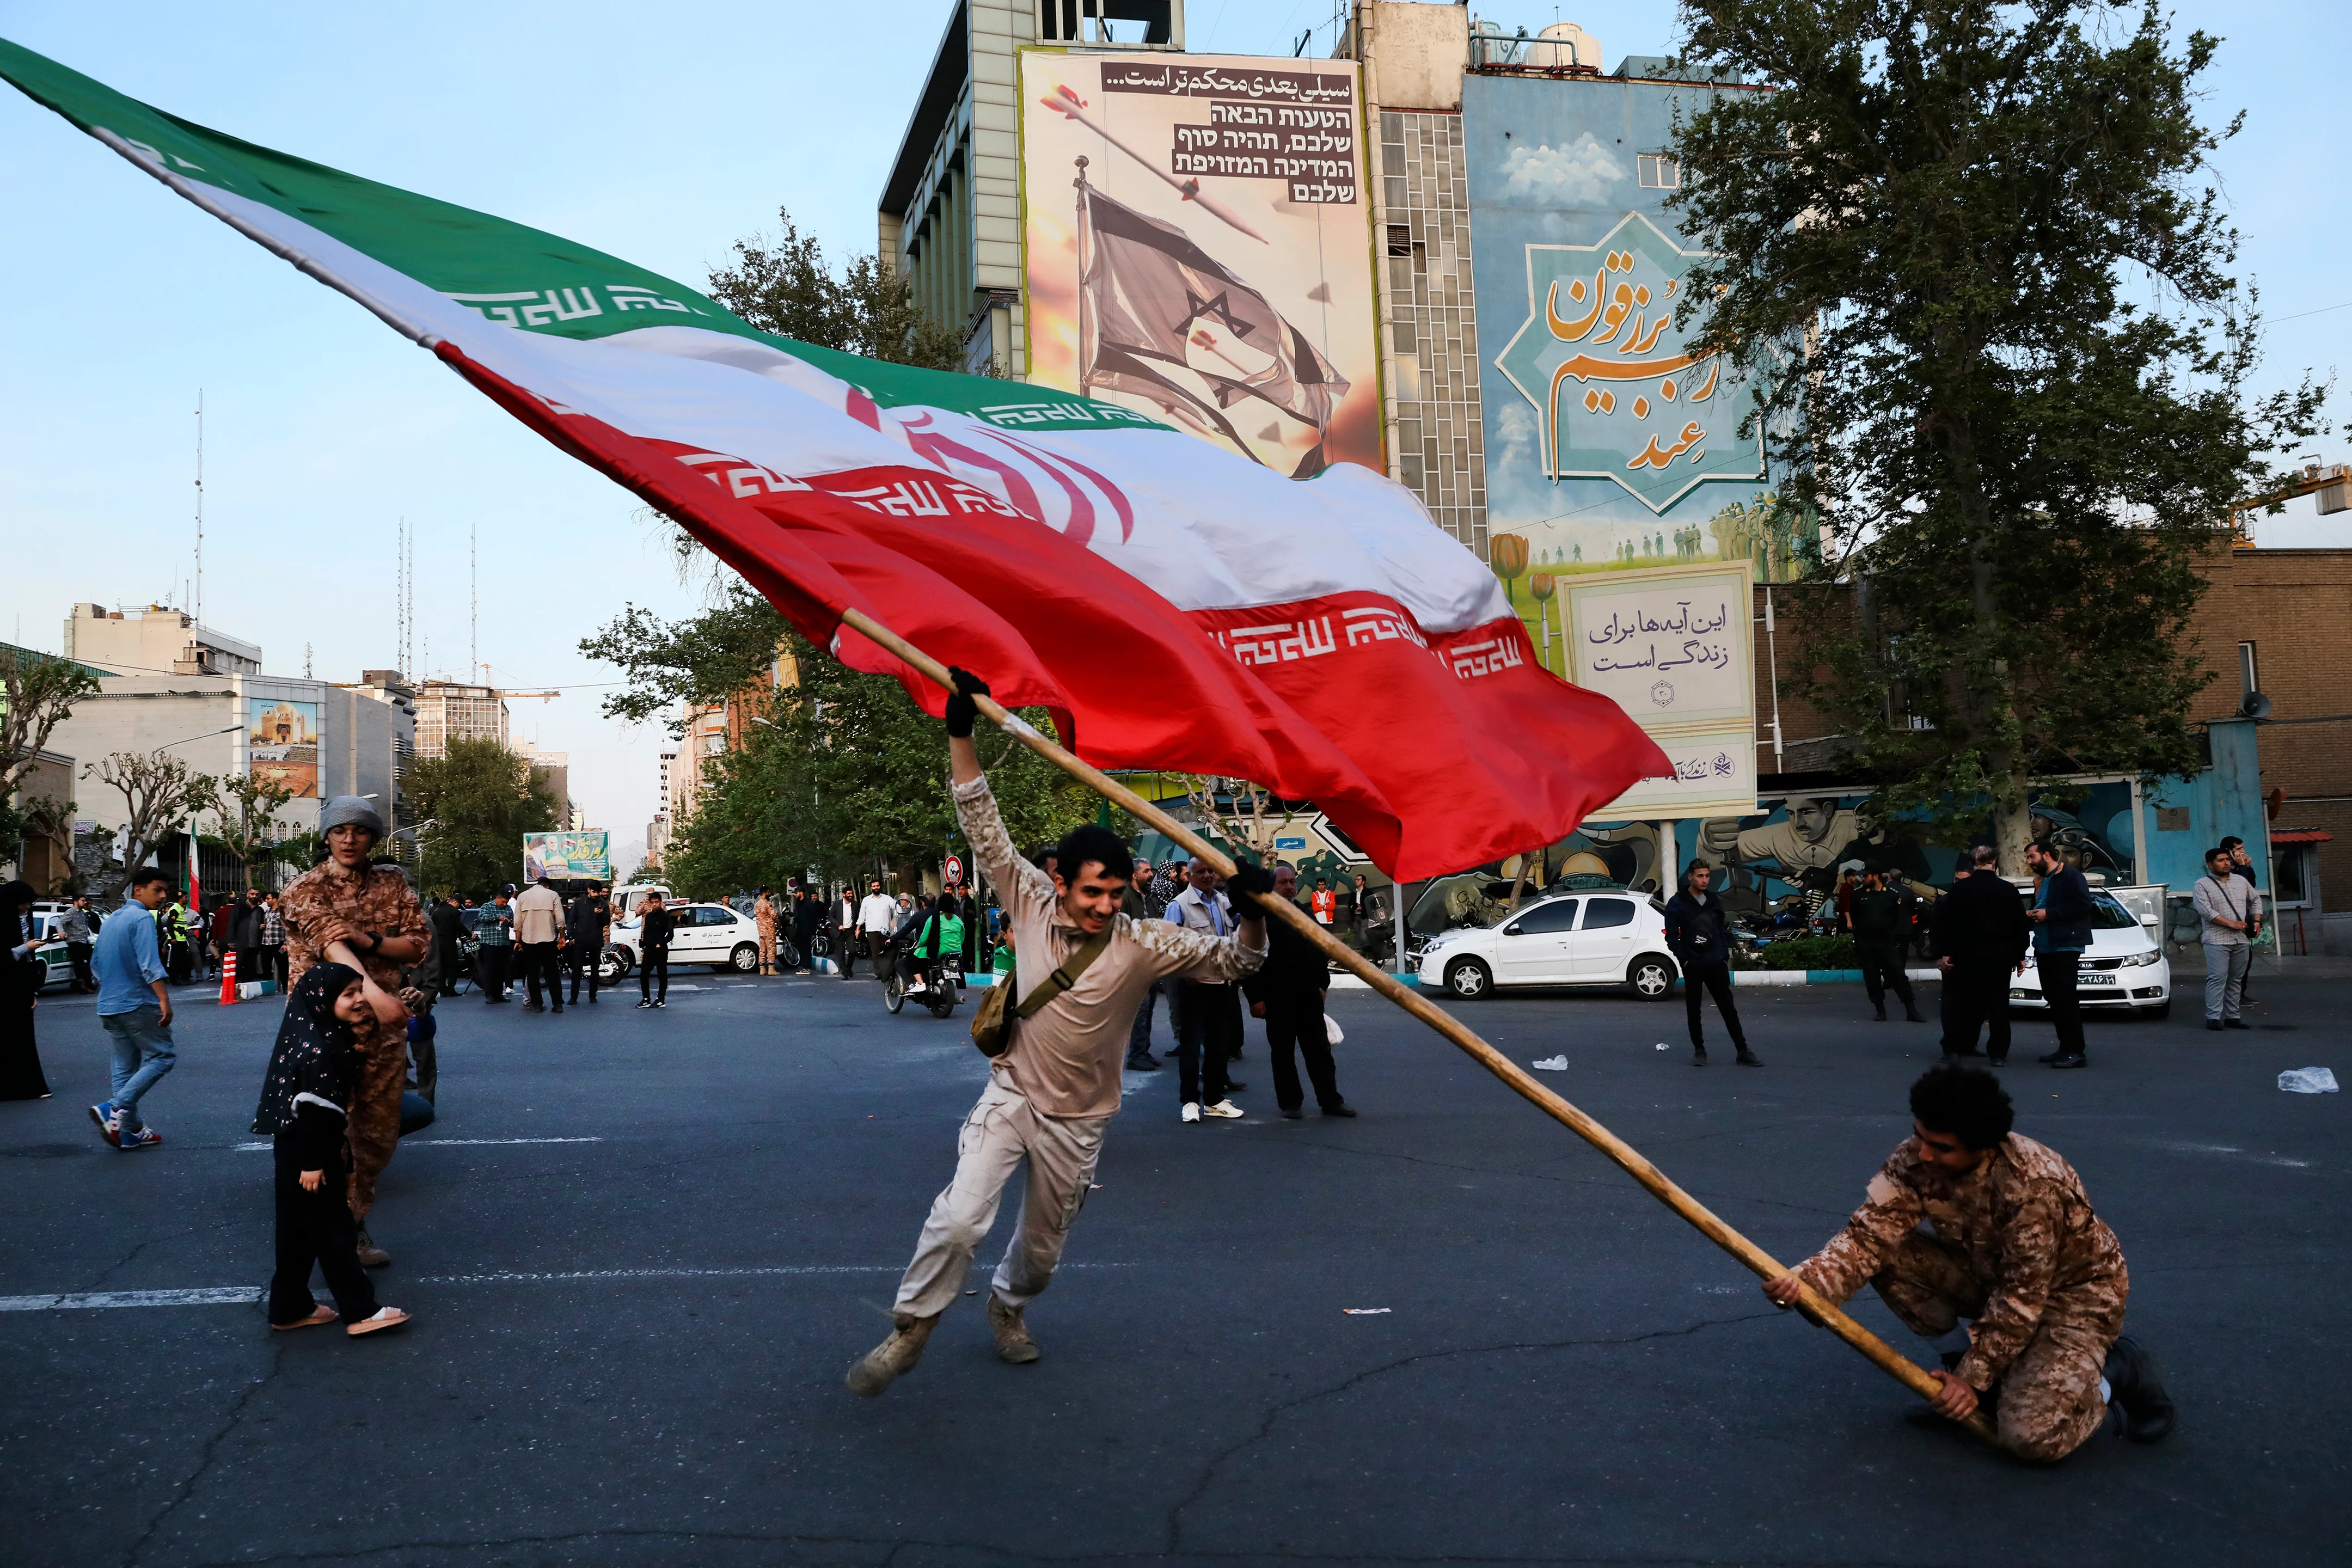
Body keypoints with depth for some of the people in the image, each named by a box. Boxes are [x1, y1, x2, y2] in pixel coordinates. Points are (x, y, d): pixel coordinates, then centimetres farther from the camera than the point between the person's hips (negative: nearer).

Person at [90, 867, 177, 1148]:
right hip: (138, 1004, -9)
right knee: (162, 1056, -2)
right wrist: (164, 1000, -25)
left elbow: (97, 966, 25)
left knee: (125, 1067, 11)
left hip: (109, 1007, 9)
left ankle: (131, 1131, 10)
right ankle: (116, 1109, -16)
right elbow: (149, 965, -22)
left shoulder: (109, 922, 17)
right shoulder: (142, 919, -11)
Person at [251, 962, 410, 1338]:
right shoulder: (321, 1051, -24)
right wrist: (312, 1163, -23)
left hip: (295, 1150, 10)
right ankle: (361, 1311, 3)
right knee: (333, 1229, -3)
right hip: (305, 1152, -10)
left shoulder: (331, 1039, 8)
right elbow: (312, 1108, -25)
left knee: (301, 1231, 17)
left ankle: (290, 1308, 27)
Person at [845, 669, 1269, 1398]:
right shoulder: (1032, 903, -9)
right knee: (959, 1219, -19)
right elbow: (985, 829, -11)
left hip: (1076, 1120, 1)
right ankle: (910, 1332, 2)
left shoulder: (1143, 944, -12)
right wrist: (961, 735, -19)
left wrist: (1252, 913, -35)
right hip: (1008, 1097, -1)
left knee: (1043, 1247, 16)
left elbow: (1230, 960, -13)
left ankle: (1008, 1306, 50)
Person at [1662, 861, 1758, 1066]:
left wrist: (1724, 955, 5)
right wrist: (1684, 960, -10)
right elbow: (1672, 936, -5)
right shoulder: (1677, 903, -4)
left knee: (1729, 1008, 2)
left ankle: (1743, 1051, 4)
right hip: (1693, 965, -3)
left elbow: (1722, 930, 15)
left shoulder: (1714, 901, 10)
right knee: (1694, 1010, 4)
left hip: (1716, 964, 3)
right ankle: (1699, 1050, 16)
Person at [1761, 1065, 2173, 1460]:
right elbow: (1869, 1233, -24)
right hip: (1993, 1271, 6)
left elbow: (2021, 1299, -27)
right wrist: (1809, 1279, -42)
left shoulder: (2031, 1187, -35)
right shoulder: (1914, 1159, -18)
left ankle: (2116, 1369, 5)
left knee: (2032, 1436, -25)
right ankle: (1960, 1356, 5)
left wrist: (1975, 1378, -20)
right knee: (1890, 1255, -18)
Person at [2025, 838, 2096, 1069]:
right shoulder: (2042, 881, 20)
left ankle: (2076, 1052, -9)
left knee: (2065, 999, -11)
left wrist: (2048, 914, -18)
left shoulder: (2070, 876, -8)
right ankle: (2065, 1048, 15)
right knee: (2053, 999, 9)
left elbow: (2083, 905, -19)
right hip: (2044, 948, 9)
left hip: (2066, 947, -9)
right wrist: (2032, 914, 7)